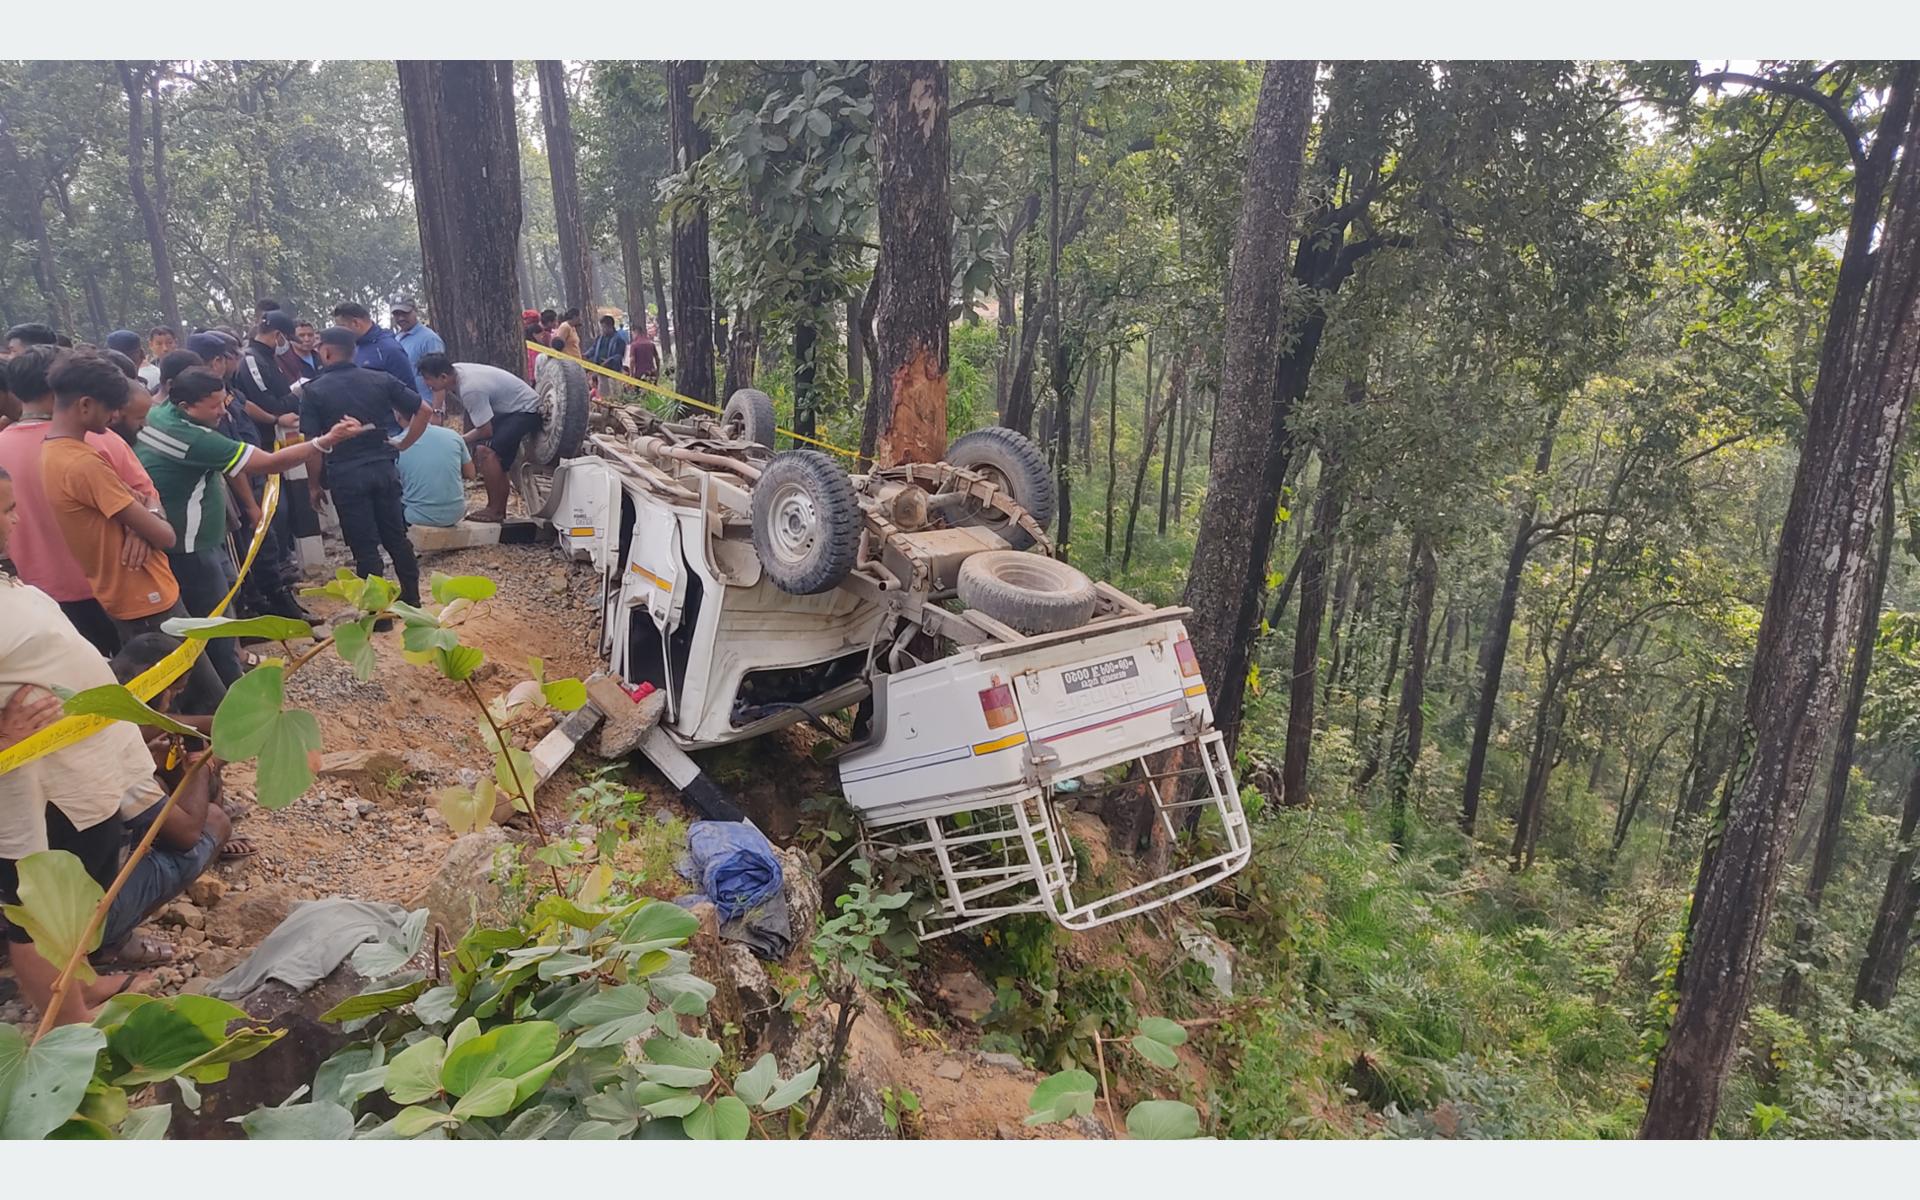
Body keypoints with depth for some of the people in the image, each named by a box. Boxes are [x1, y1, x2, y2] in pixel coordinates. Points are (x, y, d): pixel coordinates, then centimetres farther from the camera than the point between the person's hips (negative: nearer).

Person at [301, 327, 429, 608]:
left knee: (365, 546, 3)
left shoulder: (313, 391, -5)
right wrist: (403, 446, 7)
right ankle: (412, 599, 22)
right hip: (384, 468, 3)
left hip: (346, 475, -3)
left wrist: (314, 485, 2)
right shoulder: (381, 380, 3)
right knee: (396, 537, 15)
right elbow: (424, 410, 1)